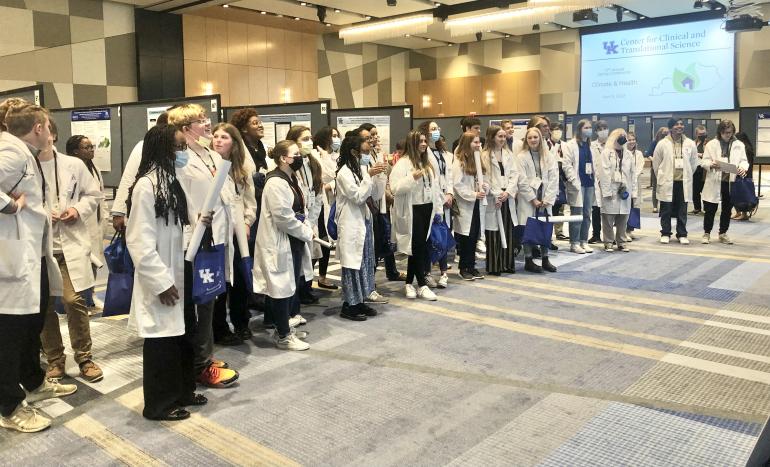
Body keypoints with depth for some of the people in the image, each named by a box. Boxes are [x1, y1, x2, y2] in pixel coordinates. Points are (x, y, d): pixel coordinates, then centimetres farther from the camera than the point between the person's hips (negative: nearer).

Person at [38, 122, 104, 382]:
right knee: (44, 305, 7)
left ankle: (84, 358, 11)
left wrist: (78, 210, -5)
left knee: (74, 300, -4)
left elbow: (94, 194, 11)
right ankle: (54, 360, 22)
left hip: (69, 244, 0)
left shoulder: (73, 165, 3)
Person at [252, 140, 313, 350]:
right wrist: (307, 233, -12)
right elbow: (284, 218, -22)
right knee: (283, 287, 0)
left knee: (292, 285, 16)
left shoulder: (292, 179, 12)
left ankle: (284, 327, 30)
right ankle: (283, 336, 11)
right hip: (281, 243, -10)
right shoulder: (276, 182, -19)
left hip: (294, 241, 10)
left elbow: (301, 209, 18)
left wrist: (308, 228, 1)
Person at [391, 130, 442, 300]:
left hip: (427, 209, 7)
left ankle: (409, 283, 21)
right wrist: (412, 178, -27)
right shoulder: (403, 163, -9)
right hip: (413, 210, -7)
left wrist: (438, 209, 12)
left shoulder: (427, 163, 14)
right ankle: (422, 285, 7)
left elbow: (435, 187, 16)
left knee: (419, 247, 10)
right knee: (418, 247, -2)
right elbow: (395, 188, -18)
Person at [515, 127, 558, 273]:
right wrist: (533, 199, -11)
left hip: (545, 199, 3)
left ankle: (545, 259, 15)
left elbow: (553, 178, 3)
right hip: (527, 199, -3)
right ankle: (528, 260, 8)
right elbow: (522, 181, -8)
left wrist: (547, 199, -7)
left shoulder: (548, 156, 8)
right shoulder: (521, 157, -2)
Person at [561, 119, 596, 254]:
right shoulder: (570, 145, -3)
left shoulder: (591, 146, 17)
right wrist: (574, 181, -15)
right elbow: (566, 164, -10)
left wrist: (595, 178, 8)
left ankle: (584, 241, 16)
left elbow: (595, 163, 20)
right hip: (577, 184, -6)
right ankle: (574, 243, 3)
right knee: (576, 214, -5)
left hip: (589, 184, 6)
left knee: (587, 214, 8)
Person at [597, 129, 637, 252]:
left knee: (623, 218, 6)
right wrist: (606, 191, -14)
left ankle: (621, 242, 17)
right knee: (608, 218, 0)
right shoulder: (606, 153, -1)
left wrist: (633, 192, 7)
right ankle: (608, 242, 10)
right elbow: (604, 173, -8)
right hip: (611, 190, -4)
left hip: (624, 190, 4)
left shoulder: (629, 154, 14)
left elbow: (633, 174, 12)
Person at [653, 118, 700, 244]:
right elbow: (656, 163, 4)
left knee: (682, 211, 7)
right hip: (667, 182, -2)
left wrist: (687, 177, 13)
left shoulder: (690, 144, 3)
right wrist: (661, 177, 8)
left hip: (683, 182, 2)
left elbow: (694, 163, 13)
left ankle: (682, 234, 16)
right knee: (666, 210, 4)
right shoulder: (662, 144, -4)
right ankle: (665, 234, 16)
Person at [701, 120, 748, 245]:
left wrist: (743, 167, -16)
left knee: (727, 209, 10)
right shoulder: (711, 144, 3)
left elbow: (743, 160, 7)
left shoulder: (739, 145, 9)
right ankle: (706, 233, 13)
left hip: (731, 182, 2)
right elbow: (704, 161, -1)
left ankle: (723, 234, 22)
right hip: (714, 182, -2)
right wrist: (711, 164, -23)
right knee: (710, 209, 2)